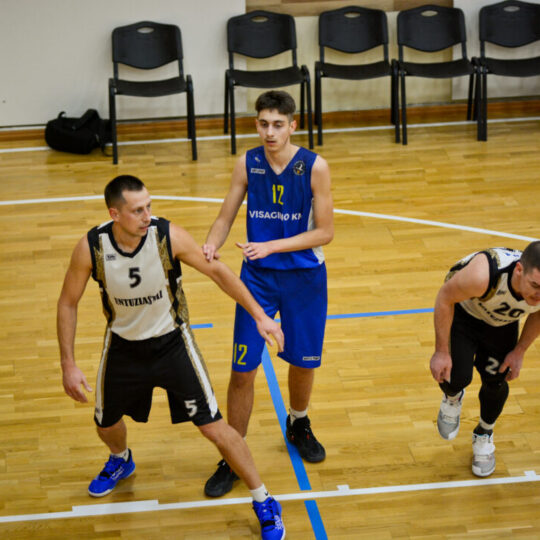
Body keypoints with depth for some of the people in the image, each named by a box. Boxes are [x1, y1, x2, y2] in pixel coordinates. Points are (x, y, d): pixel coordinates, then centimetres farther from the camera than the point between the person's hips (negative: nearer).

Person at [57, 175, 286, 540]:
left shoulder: (169, 236, -26)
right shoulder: (91, 248, -23)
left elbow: (218, 272, -12)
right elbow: (68, 303, -8)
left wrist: (260, 316, -13)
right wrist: (69, 365, -11)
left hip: (171, 342, -2)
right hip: (123, 346, 2)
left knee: (214, 427, -4)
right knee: (106, 424, 20)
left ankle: (265, 504, 13)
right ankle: (121, 461, 59)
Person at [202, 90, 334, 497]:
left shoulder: (315, 167, -14)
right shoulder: (248, 164, -7)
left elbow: (325, 231, -13)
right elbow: (226, 218, 0)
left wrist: (271, 246, -23)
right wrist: (212, 245, -23)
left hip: (304, 276, -1)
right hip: (257, 277, 1)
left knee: (304, 362, 14)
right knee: (242, 370, -2)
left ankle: (299, 424, 46)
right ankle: (233, 459, 12)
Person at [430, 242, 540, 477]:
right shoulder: (483, 275, -47)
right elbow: (445, 297, -27)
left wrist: (519, 351, -4)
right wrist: (442, 351, -22)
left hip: (502, 322, 3)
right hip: (463, 311, -3)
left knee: (496, 383, 7)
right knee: (457, 377, -16)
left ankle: (484, 436, 39)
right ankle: (452, 399, 24)